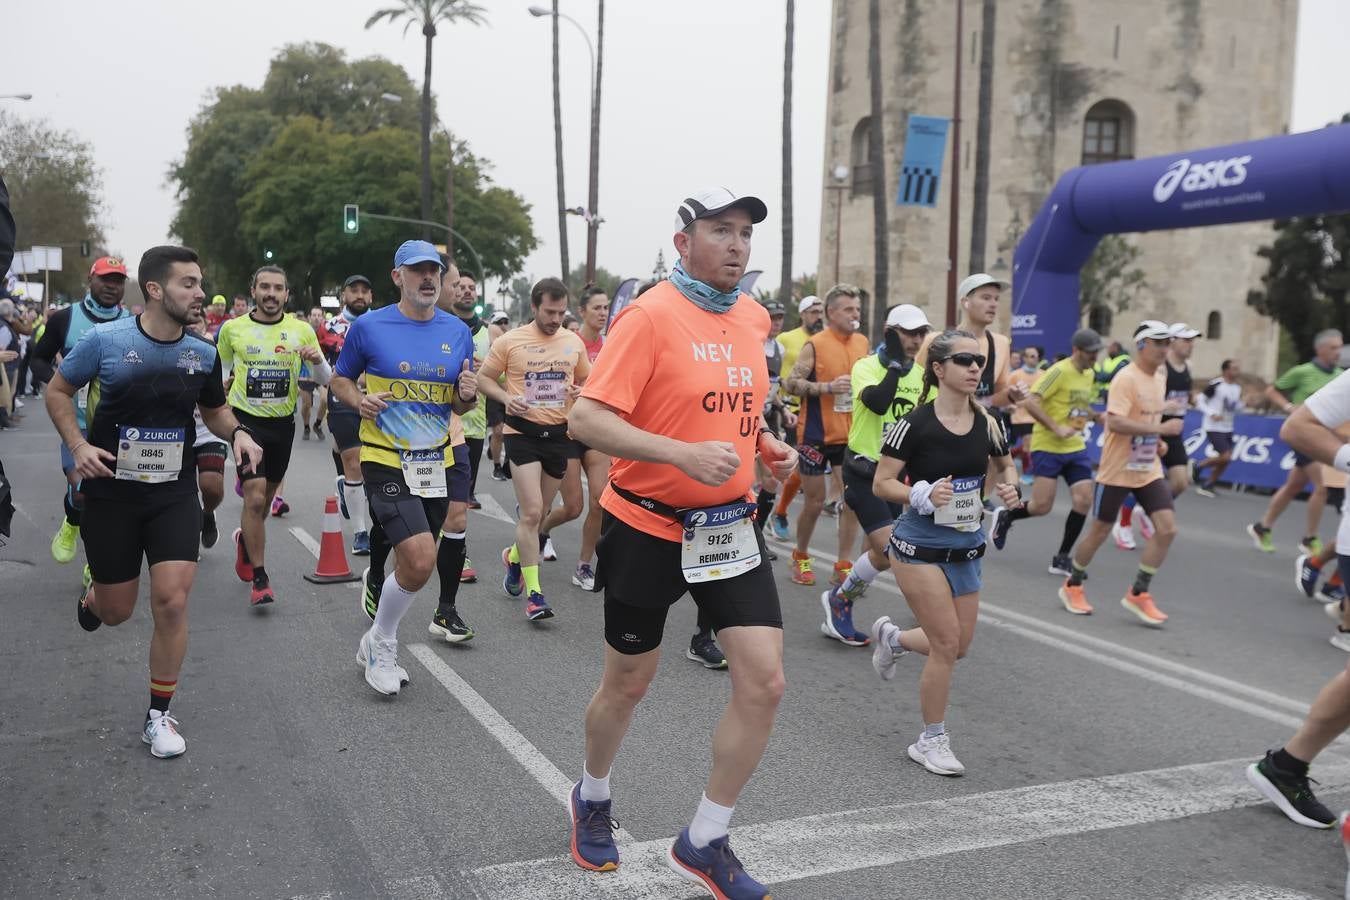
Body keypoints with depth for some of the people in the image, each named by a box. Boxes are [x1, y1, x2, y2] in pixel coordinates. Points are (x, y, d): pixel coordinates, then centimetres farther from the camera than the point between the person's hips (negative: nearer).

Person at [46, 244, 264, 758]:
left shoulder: (203, 354, -2)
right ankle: (91, 598, 50)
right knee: (116, 612, 9)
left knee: (172, 601, -11)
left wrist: (237, 432, -8)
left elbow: (214, 410, 14)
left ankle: (159, 716, 7)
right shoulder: (105, 339, -11)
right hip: (110, 493, -1)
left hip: (174, 494, 2)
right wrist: (78, 445, -13)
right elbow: (58, 391, 2)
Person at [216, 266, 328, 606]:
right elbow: (219, 372, 16)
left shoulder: (301, 330, -1)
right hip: (246, 420, -2)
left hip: (283, 423, 2)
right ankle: (259, 579, -4)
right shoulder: (232, 328, -1)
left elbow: (325, 380, 0)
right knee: (255, 497, -14)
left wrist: (317, 360, -18)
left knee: (267, 497, 16)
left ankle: (245, 539, 48)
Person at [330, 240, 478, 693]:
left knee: (414, 560, 13)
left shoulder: (458, 332, 5)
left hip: (436, 460, 5)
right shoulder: (369, 327, -5)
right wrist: (360, 400, -14)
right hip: (385, 460, -5)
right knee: (421, 560, -19)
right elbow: (339, 380, 7)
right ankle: (380, 646, 8)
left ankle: (377, 647, 38)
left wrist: (468, 395, -11)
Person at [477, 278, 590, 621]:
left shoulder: (574, 342, 5)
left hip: (559, 433, 4)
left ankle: (514, 556, 43)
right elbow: (484, 377, 4)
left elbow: (587, 379, 18)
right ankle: (534, 594, -7)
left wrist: (580, 391, -6)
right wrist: (506, 398, -15)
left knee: (539, 513, 14)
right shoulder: (510, 341, -4)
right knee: (531, 512, -12)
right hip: (523, 432, -4)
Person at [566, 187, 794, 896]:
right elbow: (587, 419, -22)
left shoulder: (754, 317, 6)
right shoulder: (649, 316, -15)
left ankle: (704, 843, 17)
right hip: (648, 527, -5)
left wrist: (768, 446, 4)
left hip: (729, 525, 6)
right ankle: (592, 798, 43)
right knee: (628, 685, 12)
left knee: (764, 684, -2)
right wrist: (686, 454, -32)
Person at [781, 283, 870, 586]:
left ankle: (843, 566, 6)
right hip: (816, 435, -5)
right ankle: (800, 556, 27)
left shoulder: (863, 343, 7)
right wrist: (827, 387, -24)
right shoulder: (815, 345, -10)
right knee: (815, 501, 5)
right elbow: (790, 383, -14)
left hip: (850, 436, 5)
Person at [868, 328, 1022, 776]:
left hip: (966, 547, 6)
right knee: (947, 642, -8)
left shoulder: (987, 424, 0)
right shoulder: (915, 424, -15)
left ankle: (892, 637, 42)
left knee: (958, 646, 11)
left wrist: (1011, 488, -4)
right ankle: (932, 740, 12)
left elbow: (1006, 465, 18)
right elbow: (881, 483, -11)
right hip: (920, 546, -6)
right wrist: (923, 495, -28)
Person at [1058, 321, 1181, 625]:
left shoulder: (1160, 378, 8)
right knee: (1099, 533, 5)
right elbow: (1115, 423, -29)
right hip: (1117, 471, -7)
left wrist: (1157, 440, 10)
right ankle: (1072, 586, 27)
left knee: (1167, 528, -6)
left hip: (1148, 471, 7)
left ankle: (1138, 594, 6)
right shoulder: (1125, 379, -17)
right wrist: (1161, 428, -30)